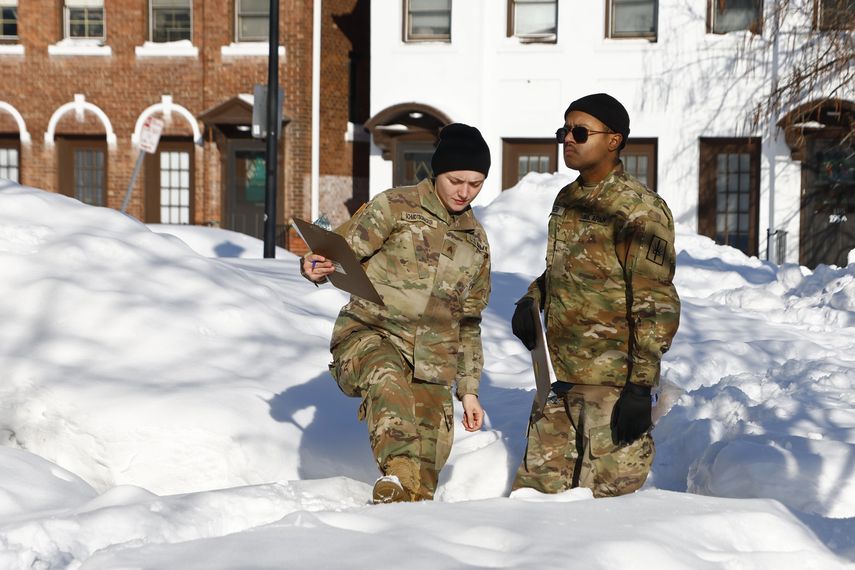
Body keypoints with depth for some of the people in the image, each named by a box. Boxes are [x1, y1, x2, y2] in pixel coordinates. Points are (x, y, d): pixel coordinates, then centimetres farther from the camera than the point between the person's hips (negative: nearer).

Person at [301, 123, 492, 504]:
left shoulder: (476, 241, 18)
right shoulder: (395, 207, 2)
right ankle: (397, 478, -53)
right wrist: (315, 267, -28)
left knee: (429, 462, -5)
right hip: (369, 335, -5)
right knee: (387, 381, -38)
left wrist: (468, 389, 19)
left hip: (431, 362, 5)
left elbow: (468, 321, 24)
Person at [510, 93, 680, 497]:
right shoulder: (566, 200, 13)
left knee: (605, 497, -2)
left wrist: (641, 386, -19)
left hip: (613, 384, -8)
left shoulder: (640, 211, -13)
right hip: (559, 377, 8)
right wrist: (532, 299, 7)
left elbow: (657, 308, -15)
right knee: (535, 489, 12)